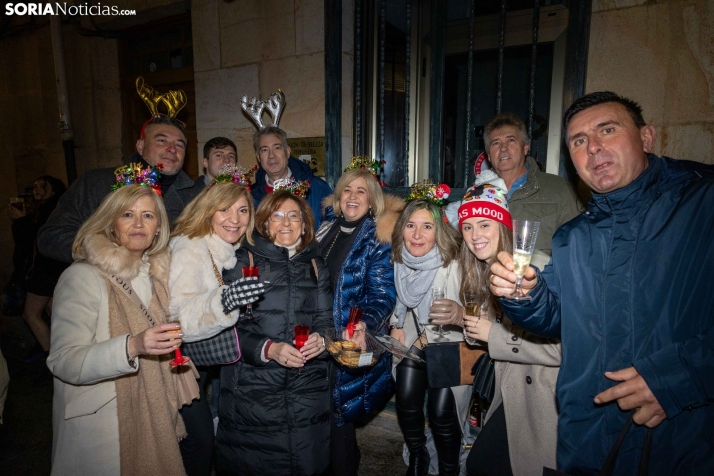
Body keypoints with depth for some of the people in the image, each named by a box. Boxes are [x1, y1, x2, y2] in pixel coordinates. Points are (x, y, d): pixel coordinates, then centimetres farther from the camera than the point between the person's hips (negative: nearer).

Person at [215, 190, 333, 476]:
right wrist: (268, 349, -19)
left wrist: (322, 340, -13)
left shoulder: (316, 266, 10)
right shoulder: (244, 261, 0)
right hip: (253, 390, -2)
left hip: (308, 389, 3)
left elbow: (326, 321, 9)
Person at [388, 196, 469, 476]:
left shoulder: (455, 264, -27)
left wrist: (461, 314, -48)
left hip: (451, 343, -4)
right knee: (406, 404, -1)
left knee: (441, 413, -10)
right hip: (414, 339, 4)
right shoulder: (400, 260, -10)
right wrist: (397, 325, 3)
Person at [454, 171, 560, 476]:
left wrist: (494, 334, -21)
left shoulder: (537, 266, -22)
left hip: (544, 396, -7)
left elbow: (563, 347, -26)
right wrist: (473, 327, -10)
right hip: (511, 392, 7)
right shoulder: (481, 272, 2)